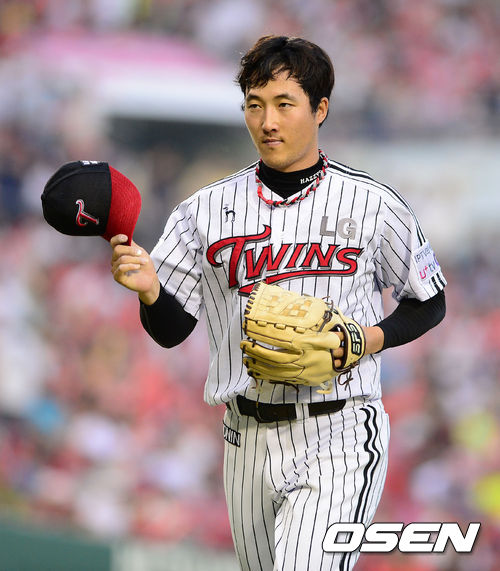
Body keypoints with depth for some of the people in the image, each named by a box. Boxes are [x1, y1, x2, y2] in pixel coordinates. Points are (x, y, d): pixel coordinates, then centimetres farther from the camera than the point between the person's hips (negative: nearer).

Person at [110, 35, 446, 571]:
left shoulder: (373, 204, 0)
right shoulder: (206, 210, 6)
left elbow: (429, 304, 11)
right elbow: (172, 330, 7)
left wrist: (370, 339, -8)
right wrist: (150, 290, -15)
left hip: (338, 439, -4)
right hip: (248, 441, 4)